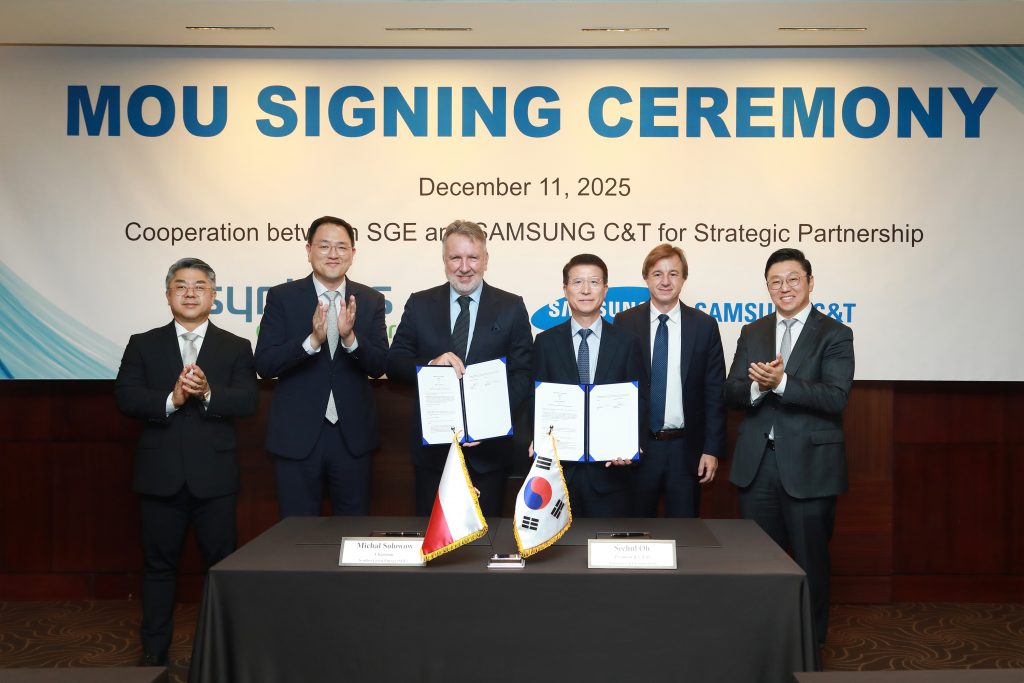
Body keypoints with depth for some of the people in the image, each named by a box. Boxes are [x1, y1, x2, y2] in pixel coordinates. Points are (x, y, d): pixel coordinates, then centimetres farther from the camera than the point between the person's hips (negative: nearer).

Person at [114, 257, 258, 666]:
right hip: (160, 474, 1)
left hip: (214, 475, 0)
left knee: (222, 563, 8)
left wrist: (207, 394, -24)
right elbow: (125, 398, -4)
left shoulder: (236, 348, 5)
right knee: (158, 564, 10)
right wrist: (171, 400, -20)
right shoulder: (143, 345, 7)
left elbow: (247, 402, -6)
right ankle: (154, 652, 23)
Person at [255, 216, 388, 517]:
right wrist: (313, 339, -24)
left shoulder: (371, 300, 3)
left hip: (352, 435, 2)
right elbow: (264, 365, -9)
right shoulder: (282, 297, -2)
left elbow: (379, 367, -2)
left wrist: (350, 337, -21)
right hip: (297, 435, -1)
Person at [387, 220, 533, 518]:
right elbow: (394, 363, 1)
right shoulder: (419, 304, 4)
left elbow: (523, 372, -2)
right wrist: (431, 365, -20)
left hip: (489, 445, -1)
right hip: (432, 445, 1)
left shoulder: (511, 307, 1)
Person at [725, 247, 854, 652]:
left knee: (810, 559, 9)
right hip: (757, 464, 4)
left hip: (808, 465, -4)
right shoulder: (752, 333, 10)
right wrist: (757, 386, -19)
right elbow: (731, 394, 3)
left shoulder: (834, 335, -3)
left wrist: (780, 383, -27)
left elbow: (836, 397, -17)